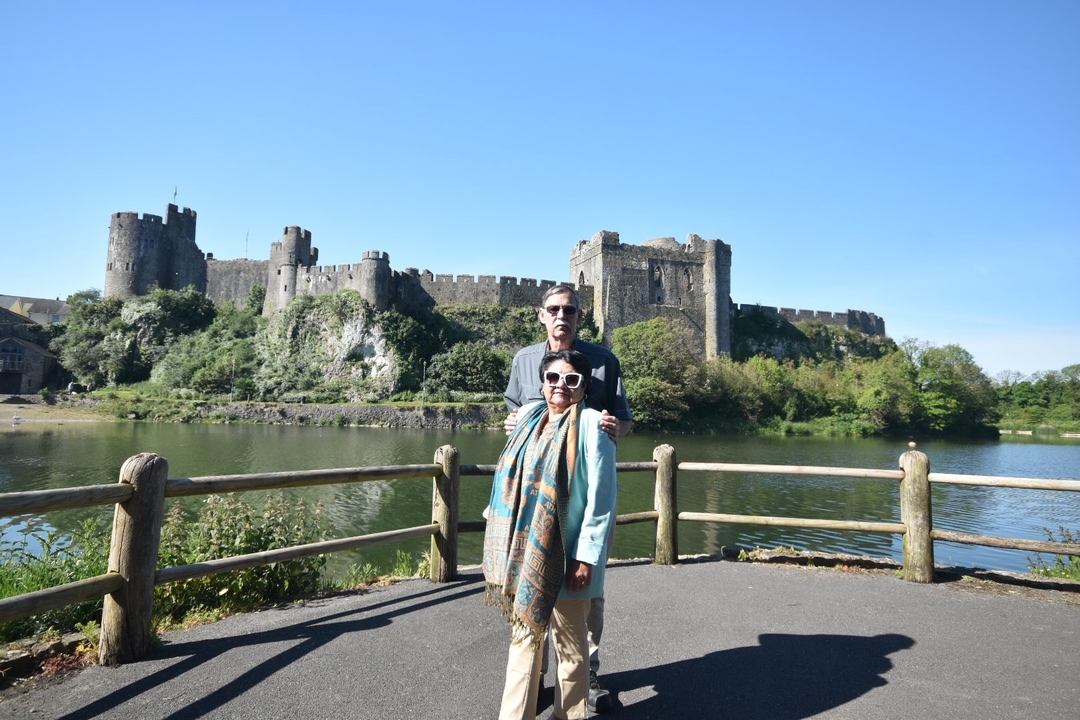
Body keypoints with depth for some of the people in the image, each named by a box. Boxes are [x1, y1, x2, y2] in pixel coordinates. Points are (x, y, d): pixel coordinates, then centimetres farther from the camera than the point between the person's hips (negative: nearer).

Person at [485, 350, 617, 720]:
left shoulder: (591, 425, -11)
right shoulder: (529, 418, 8)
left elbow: (602, 498, -14)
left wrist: (587, 556, -16)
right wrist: (502, 541, 17)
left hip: (567, 553, -5)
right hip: (525, 552, 6)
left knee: (569, 640, 11)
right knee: (524, 635, 13)